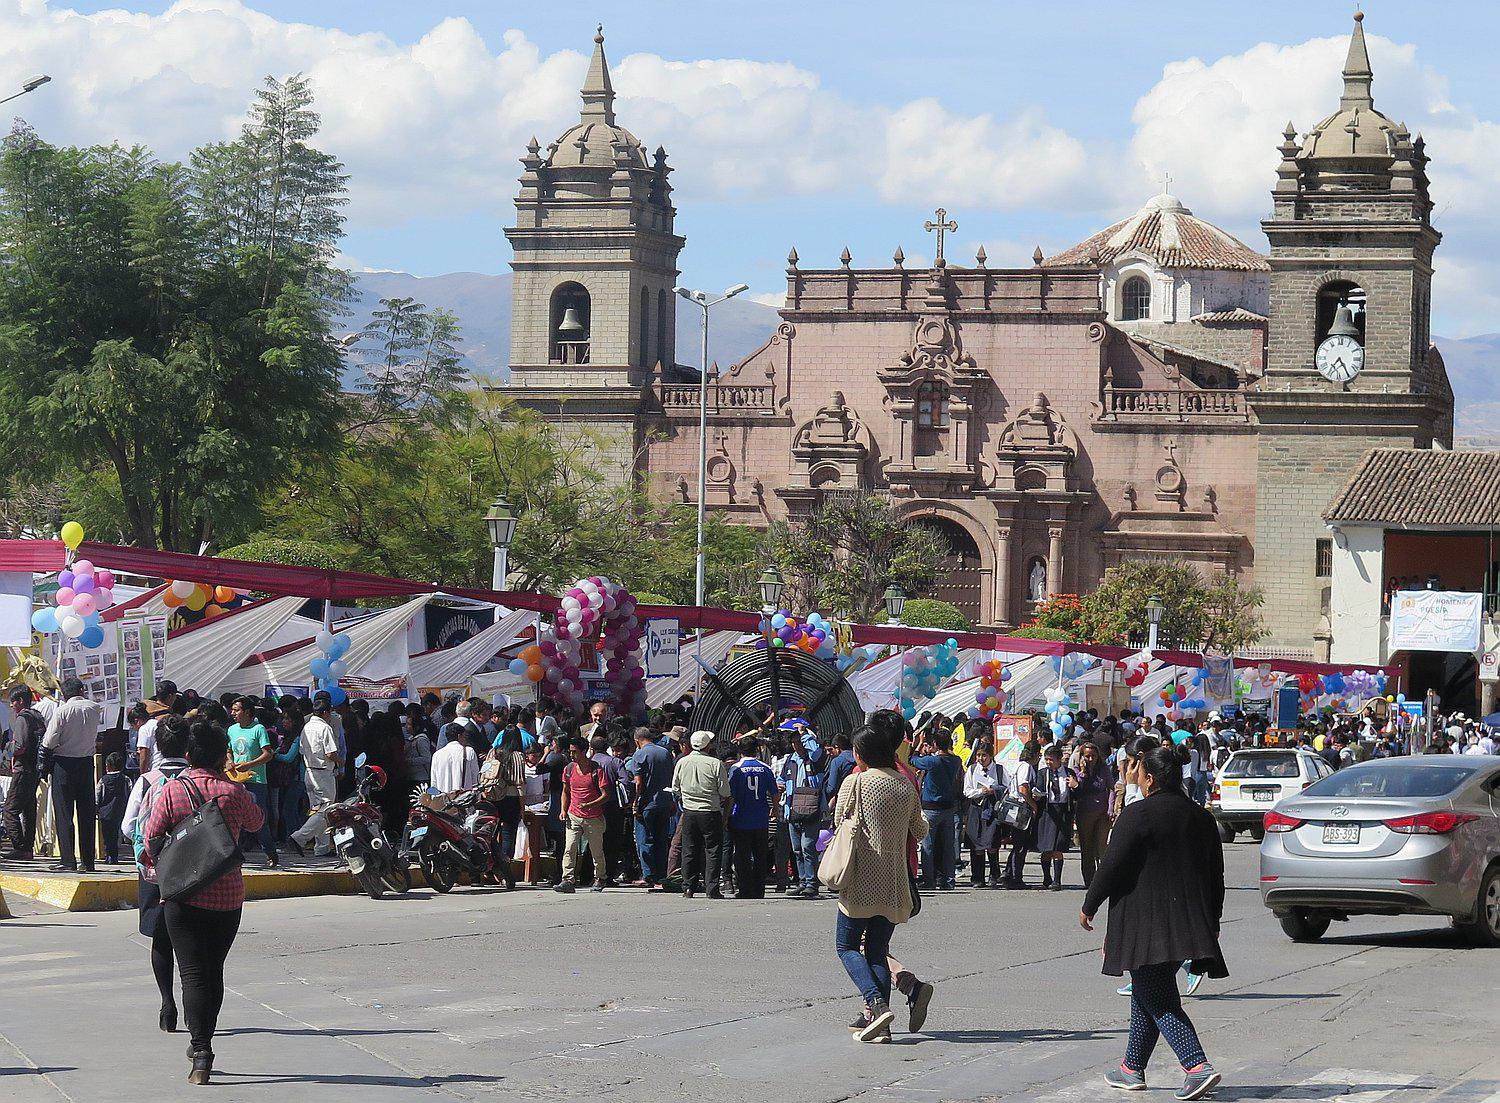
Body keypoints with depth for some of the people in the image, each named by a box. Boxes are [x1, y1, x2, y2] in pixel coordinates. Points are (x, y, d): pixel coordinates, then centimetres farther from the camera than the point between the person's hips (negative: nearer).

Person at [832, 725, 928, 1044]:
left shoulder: (855, 783, -6)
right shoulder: (906, 785, 7)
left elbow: (839, 824, 1)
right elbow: (920, 831, 18)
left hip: (862, 881, -5)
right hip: (895, 882, 5)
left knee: (847, 945, 5)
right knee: (878, 950, 10)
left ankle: (877, 1005, -17)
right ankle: (879, 1024, 0)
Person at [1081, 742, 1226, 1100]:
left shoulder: (1138, 815, -12)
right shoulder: (1201, 816, 11)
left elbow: (1112, 866, -12)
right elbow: (1216, 875, 16)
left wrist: (1089, 907, 1)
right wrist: (1212, 921, 25)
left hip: (1146, 923, -8)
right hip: (1188, 921, 8)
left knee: (1158, 1000, -7)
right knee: (1146, 994, 20)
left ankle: (1197, 1066, -22)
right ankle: (1132, 1068, 26)